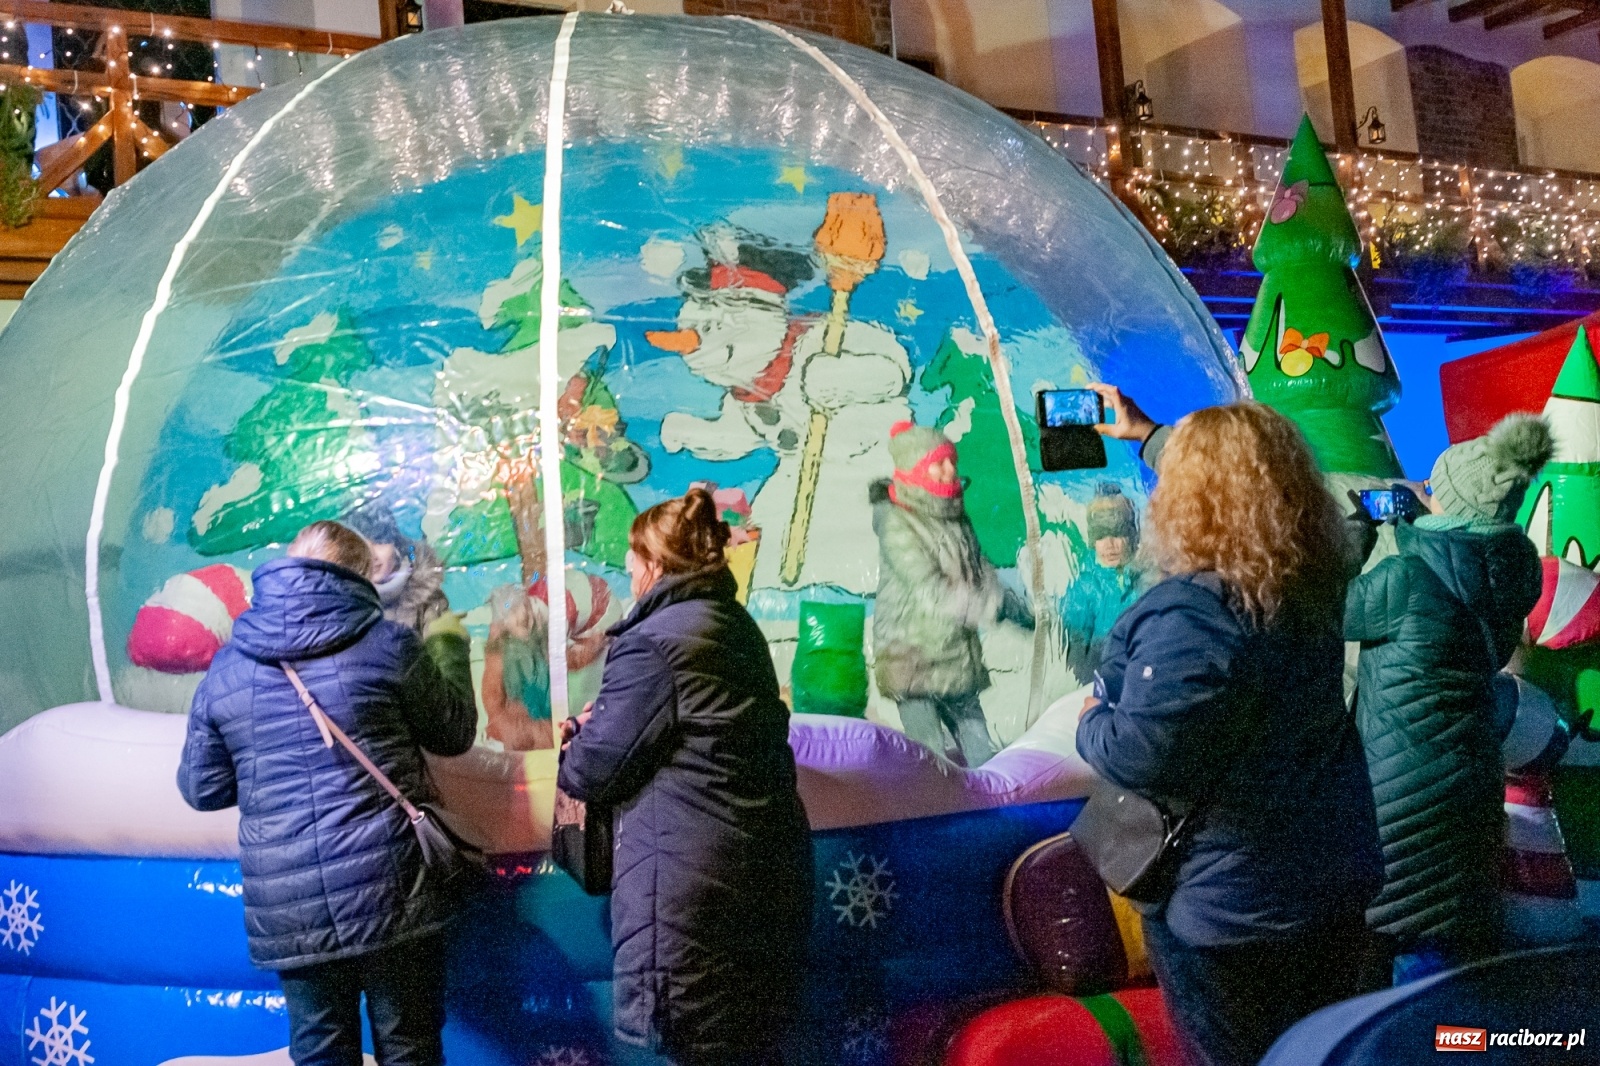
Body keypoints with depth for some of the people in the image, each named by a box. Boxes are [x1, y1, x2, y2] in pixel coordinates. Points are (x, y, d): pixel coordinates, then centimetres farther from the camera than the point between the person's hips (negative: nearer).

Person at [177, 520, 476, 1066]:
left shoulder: (226, 668, 5)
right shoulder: (389, 645, -6)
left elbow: (201, 789, 11)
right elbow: (454, 733, 7)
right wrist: (449, 646, 22)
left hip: (288, 912, 3)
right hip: (391, 898, -3)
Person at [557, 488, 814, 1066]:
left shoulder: (651, 641, -13)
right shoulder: (739, 627, 14)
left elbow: (596, 770, -10)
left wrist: (573, 745, 12)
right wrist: (602, 722, 21)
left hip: (693, 875, -9)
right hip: (765, 861, 9)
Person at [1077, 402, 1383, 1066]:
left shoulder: (1188, 614, -28)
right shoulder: (1315, 582, -2)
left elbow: (1141, 756, -29)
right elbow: (1236, 482, 16)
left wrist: (1090, 720, -7)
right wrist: (1148, 435, 28)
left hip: (1233, 908, -7)